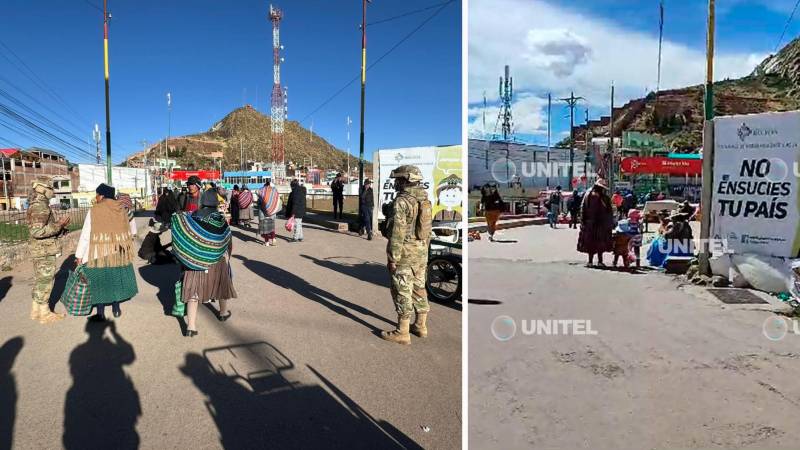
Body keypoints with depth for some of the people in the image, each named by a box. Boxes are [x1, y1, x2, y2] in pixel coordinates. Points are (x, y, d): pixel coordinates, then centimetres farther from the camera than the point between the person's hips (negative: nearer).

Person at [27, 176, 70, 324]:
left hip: (41, 251, 10)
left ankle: (36, 310, 24)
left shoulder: (38, 206, 14)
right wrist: (58, 225, -25)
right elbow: (37, 231, -27)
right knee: (45, 280, -3)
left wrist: (60, 226, 8)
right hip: (44, 252, -10)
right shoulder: (40, 207, -19)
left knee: (39, 280, 16)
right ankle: (44, 313, 4)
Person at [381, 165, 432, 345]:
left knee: (402, 292, -1)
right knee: (419, 288, 16)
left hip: (405, 253, -8)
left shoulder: (401, 202, -17)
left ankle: (402, 332, 5)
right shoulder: (425, 200, 9)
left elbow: (397, 232, -21)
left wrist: (392, 258, -17)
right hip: (421, 252, 8)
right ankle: (421, 326, 27)